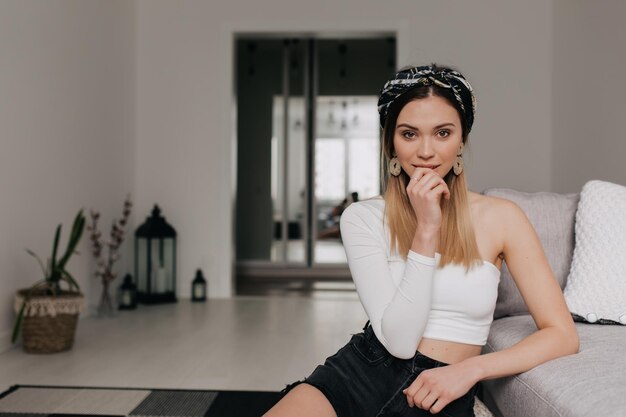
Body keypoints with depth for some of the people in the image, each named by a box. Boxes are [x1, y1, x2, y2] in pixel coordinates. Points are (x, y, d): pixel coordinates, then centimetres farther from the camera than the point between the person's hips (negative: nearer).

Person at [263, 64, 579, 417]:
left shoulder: (500, 217, -1)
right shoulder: (363, 217, -3)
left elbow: (563, 335, -3)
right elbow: (399, 341, -12)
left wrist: (472, 368, -15)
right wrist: (426, 229, -17)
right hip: (359, 373, 0)